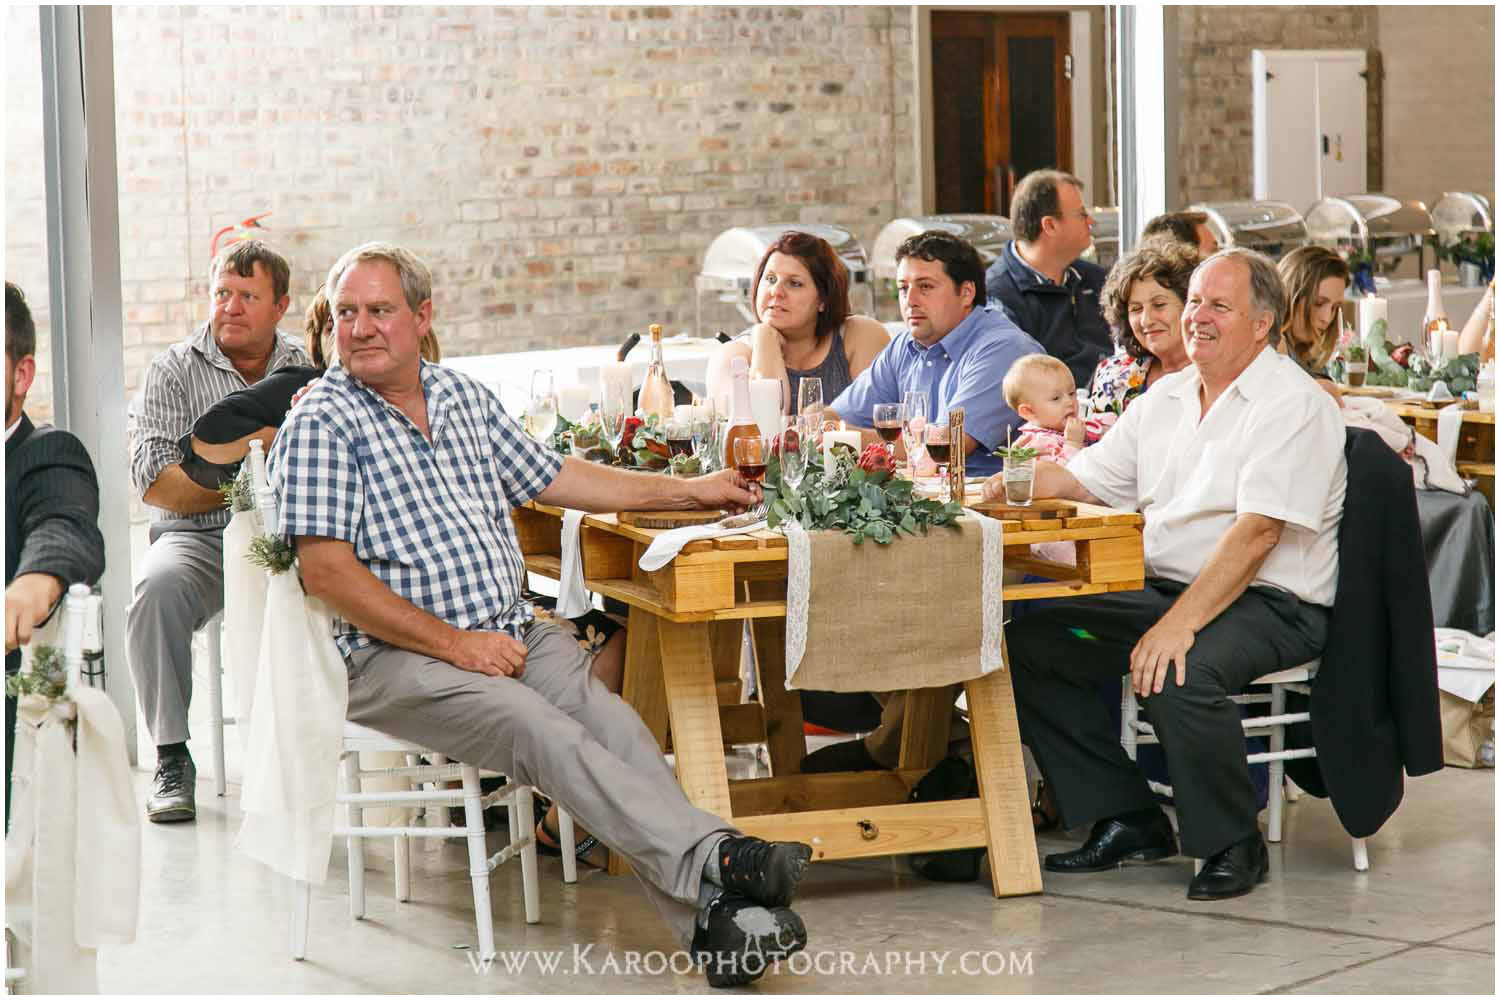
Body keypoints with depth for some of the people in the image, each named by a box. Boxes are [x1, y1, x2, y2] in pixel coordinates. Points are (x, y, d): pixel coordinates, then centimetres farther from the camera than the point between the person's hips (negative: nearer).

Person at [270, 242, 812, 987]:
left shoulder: (463, 397, 17)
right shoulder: (321, 423, -3)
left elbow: (551, 478, 29)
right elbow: (326, 570, -12)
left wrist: (690, 492, 29)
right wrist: (454, 643, -14)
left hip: (512, 633, 5)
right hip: (397, 656, -5)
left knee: (612, 721, -22)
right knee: (544, 732, -30)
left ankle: (713, 915, -35)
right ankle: (714, 857, -41)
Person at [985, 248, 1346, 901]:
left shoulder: (1293, 404, -10)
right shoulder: (1164, 399, 16)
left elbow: (1257, 532, -20)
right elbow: (1083, 480, 18)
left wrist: (1181, 623, -28)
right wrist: (1009, 482, -2)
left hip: (1269, 604, -8)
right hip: (1166, 590, 8)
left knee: (1179, 673, -36)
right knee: (1028, 642, -6)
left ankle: (1232, 844, -12)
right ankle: (1129, 821, 0)